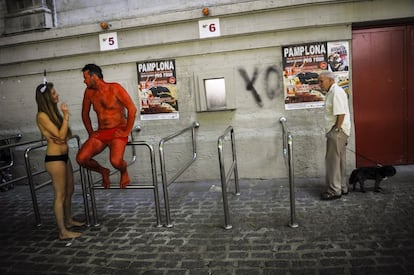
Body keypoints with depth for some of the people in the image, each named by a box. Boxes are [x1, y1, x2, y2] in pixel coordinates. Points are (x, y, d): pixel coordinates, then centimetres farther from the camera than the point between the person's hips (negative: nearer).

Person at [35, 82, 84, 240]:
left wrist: (61, 137, -10)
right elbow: (61, 135, -20)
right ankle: (63, 232, 9)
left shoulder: (53, 111, 11)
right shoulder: (42, 116, -16)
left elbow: (66, 134, 12)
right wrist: (66, 116, -16)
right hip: (54, 158, -9)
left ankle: (68, 220, 36)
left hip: (64, 156, 9)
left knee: (69, 190, 19)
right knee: (60, 195, -1)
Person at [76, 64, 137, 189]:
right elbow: (85, 113, 21)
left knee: (115, 161, -30)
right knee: (81, 158, -15)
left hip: (118, 131, -5)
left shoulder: (115, 88, -8)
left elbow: (132, 109, -13)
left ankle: (124, 173, 7)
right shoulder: (89, 92, 8)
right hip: (100, 133, 5)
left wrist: (127, 132, -14)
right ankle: (103, 171, 14)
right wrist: (90, 132, 11)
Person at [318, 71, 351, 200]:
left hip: (338, 131, -10)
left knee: (332, 160, -6)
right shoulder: (331, 92, 17)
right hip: (335, 131, 10)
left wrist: (336, 130, -19)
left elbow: (341, 114, -23)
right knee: (339, 160, 15)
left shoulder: (336, 92, -15)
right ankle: (342, 187, 25)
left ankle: (334, 190, 2)